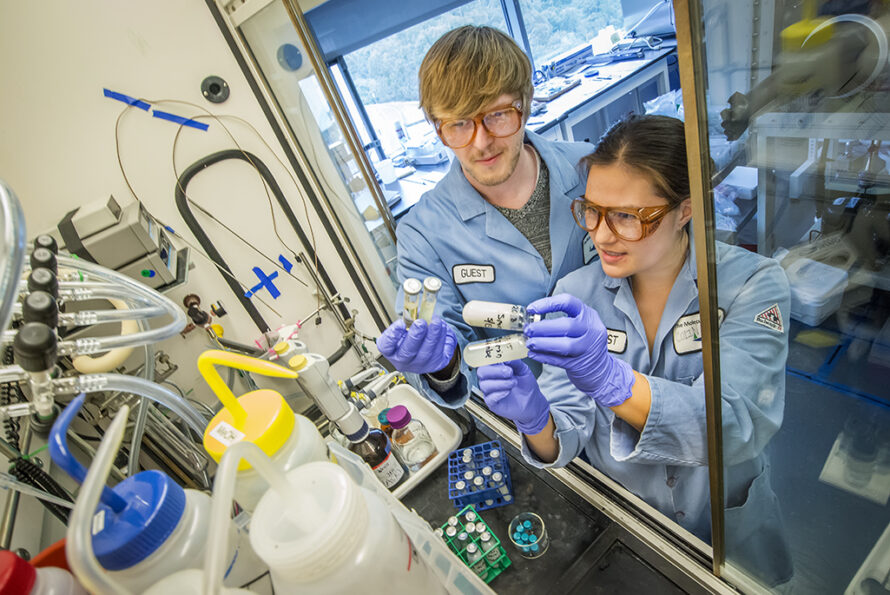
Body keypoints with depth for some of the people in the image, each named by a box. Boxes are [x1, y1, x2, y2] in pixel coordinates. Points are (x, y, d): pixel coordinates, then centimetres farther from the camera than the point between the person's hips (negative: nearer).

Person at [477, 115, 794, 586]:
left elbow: (734, 428, -32)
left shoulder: (752, 284, -20)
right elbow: (567, 436, -17)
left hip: (729, 531, 0)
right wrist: (535, 420, -40)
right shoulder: (576, 294, -16)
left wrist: (609, 379, -49)